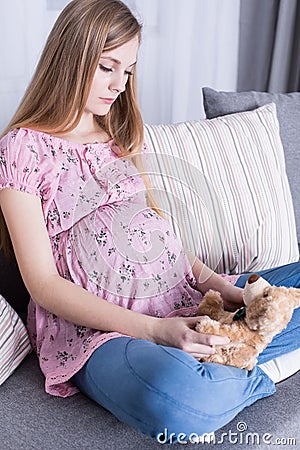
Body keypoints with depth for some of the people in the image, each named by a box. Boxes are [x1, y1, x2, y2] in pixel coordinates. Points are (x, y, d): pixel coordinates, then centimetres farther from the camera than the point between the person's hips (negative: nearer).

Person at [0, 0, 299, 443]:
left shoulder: (121, 136, 19)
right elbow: (43, 283, -8)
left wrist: (214, 281, -4)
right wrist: (152, 330, -19)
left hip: (187, 302, 6)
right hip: (94, 323, -6)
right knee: (177, 400, -38)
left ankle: (204, 365, -14)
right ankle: (260, 379, -6)